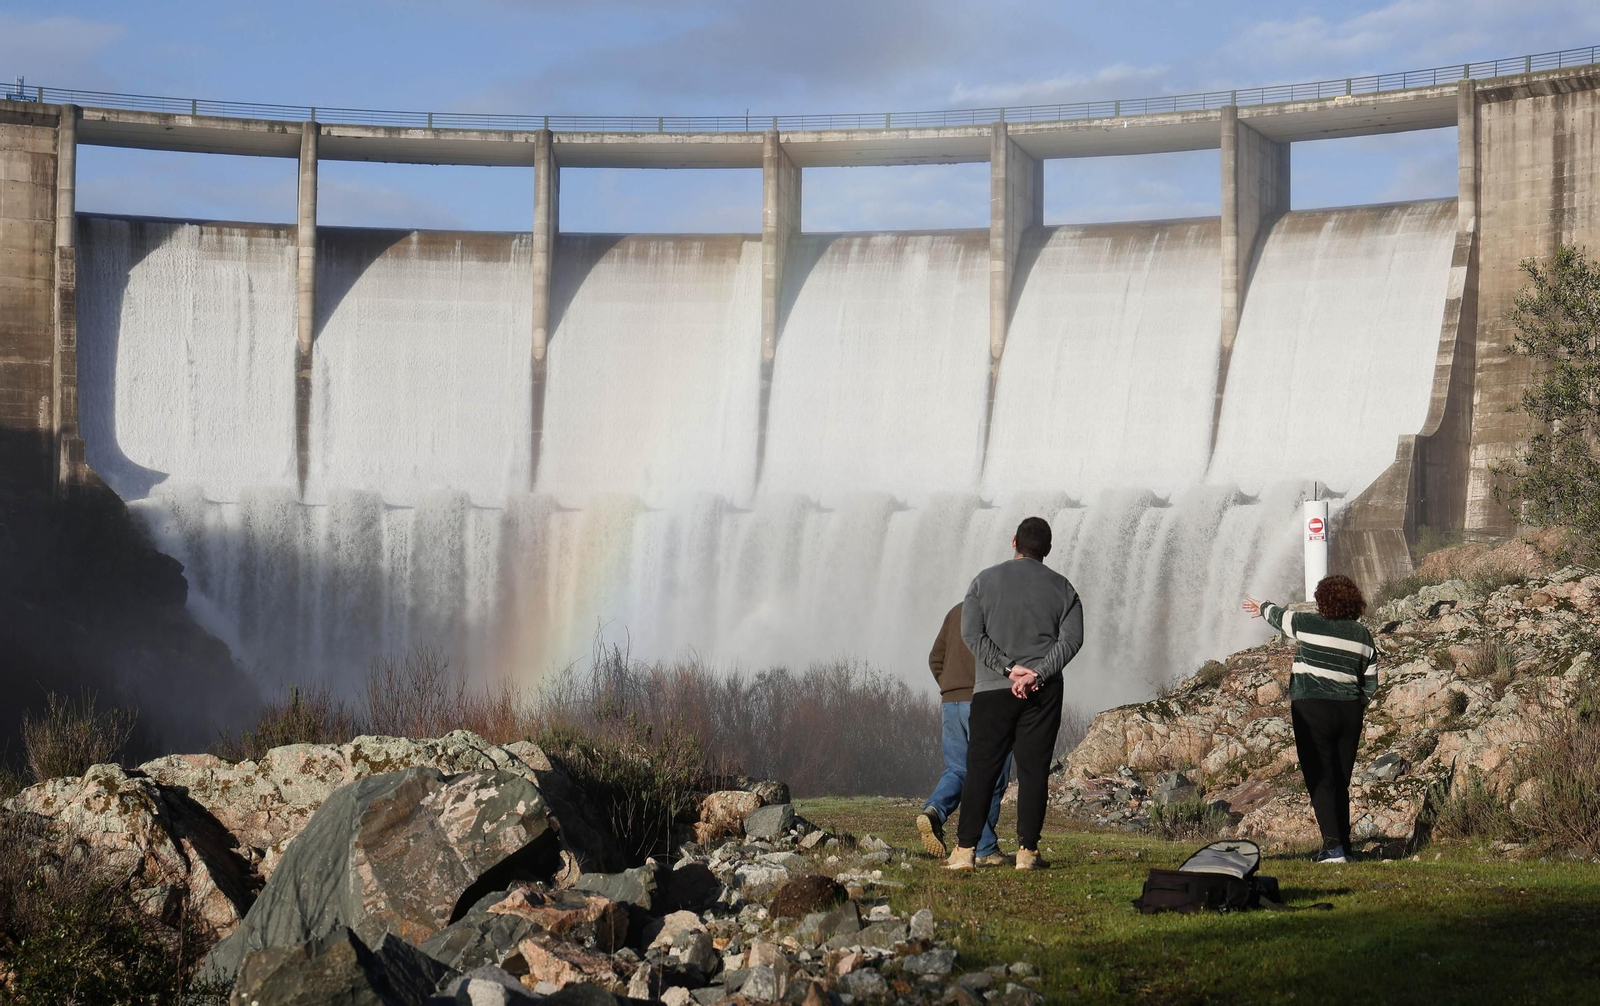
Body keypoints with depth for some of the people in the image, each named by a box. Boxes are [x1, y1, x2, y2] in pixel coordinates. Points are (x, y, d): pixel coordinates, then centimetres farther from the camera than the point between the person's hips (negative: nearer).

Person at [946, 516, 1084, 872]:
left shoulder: (986, 580, 5)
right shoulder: (1061, 587, 7)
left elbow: (972, 633, -4)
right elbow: (1072, 639, -4)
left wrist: (1009, 669, -8)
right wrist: (1037, 675, -12)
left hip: (992, 691, 0)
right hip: (1044, 692, 0)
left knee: (981, 770, 2)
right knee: (1033, 771, 2)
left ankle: (965, 850, -1)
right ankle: (1027, 851, -1)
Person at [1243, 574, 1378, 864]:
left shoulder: (1309, 624, -5)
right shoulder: (1363, 636, 8)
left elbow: (1279, 616, 16)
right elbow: (1370, 684, 11)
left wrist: (1262, 607, 37)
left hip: (1313, 710, -5)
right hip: (1349, 714, 5)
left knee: (1320, 781, -7)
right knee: (1341, 783, 12)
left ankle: (1333, 846, -17)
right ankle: (1343, 846, 13)